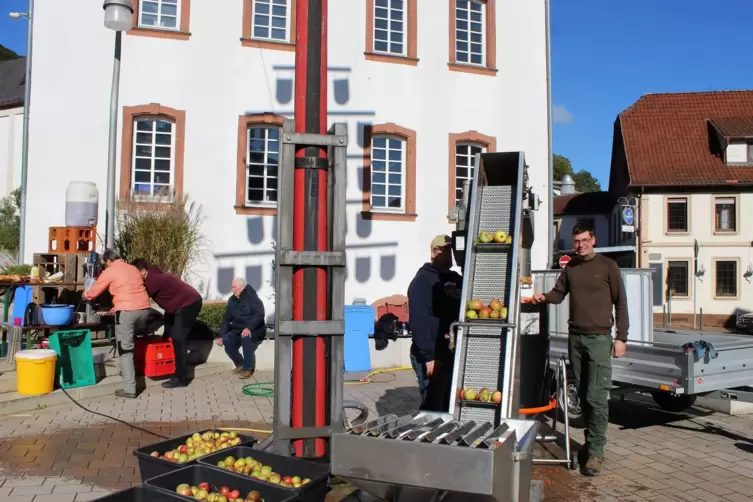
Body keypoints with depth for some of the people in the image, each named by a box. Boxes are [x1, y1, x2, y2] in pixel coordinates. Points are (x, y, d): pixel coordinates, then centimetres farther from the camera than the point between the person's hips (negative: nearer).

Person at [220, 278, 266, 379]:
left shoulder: (252, 298, -10)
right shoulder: (232, 300, 10)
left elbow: (259, 315, -24)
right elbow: (227, 319, 11)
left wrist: (249, 328, -37)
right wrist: (222, 335, 1)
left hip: (255, 330, -6)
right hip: (238, 330, 6)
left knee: (246, 337, -37)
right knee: (227, 340, -21)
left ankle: (249, 368, -24)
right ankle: (240, 364, 1)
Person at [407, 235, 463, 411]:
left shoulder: (457, 280, 14)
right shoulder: (423, 280, -11)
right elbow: (419, 321, -20)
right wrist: (428, 356, -24)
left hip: (454, 354, 8)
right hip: (432, 356, -8)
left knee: (449, 404, 16)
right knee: (433, 405, -2)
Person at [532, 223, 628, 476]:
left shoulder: (607, 266, 0)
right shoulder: (570, 267, 13)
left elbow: (620, 303, 0)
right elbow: (559, 293, 16)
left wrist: (621, 337, -4)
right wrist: (544, 297, -7)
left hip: (599, 338, -4)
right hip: (575, 337, 5)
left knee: (596, 396, -8)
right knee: (582, 394, 9)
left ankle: (596, 451, -1)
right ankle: (590, 441, 19)